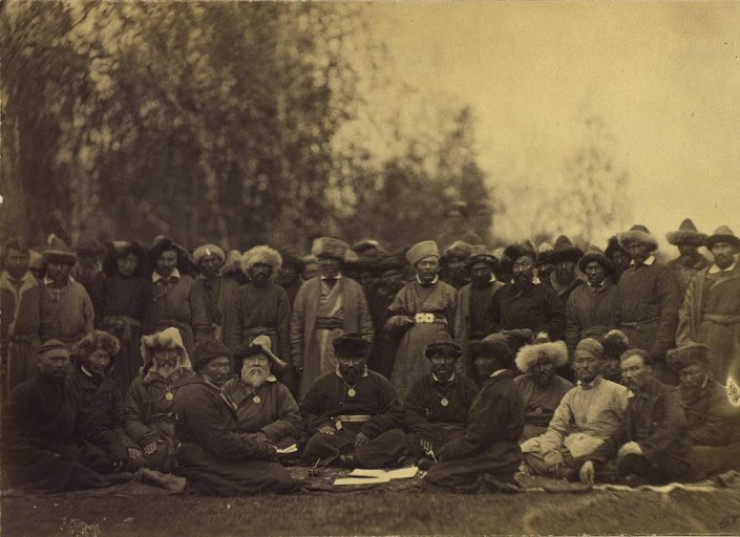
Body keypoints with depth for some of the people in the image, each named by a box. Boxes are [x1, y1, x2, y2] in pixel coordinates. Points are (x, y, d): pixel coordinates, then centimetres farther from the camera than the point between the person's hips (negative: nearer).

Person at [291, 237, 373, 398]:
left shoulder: (354, 288, 9)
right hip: (315, 355, 0)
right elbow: (296, 325, 6)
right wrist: (297, 359, 1)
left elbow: (365, 324, 6)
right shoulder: (307, 288, 10)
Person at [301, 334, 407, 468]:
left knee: (396, 437, -31)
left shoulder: (379, 382, 16)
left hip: (370, 438, 1)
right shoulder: (322, 383, 18)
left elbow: (395, 414, 8)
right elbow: (306, 413, 18)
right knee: (318, 441, -35)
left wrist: (369, 431, -10)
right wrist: (320, 426, -6)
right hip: (336, 436, 0)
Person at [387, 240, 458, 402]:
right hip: (409, 355, 2)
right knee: (406, 396, -3)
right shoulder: (406, 292, 16)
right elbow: (390, 323, 17)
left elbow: (456, 329, 8)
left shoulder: (449, 292, 10)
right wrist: (400, 321, -5)